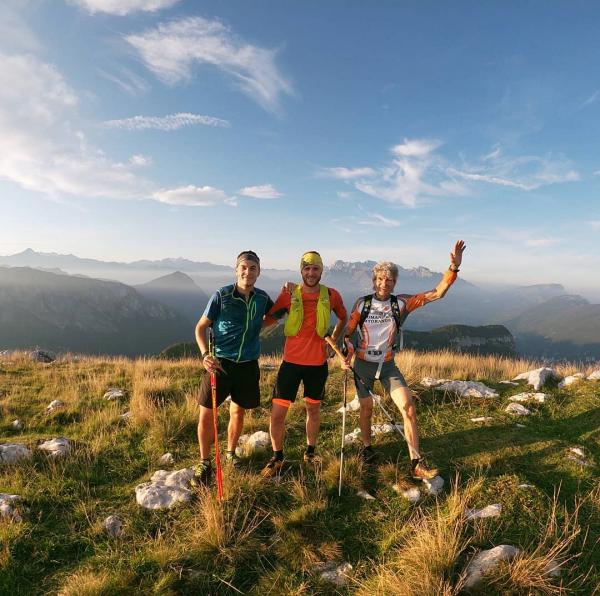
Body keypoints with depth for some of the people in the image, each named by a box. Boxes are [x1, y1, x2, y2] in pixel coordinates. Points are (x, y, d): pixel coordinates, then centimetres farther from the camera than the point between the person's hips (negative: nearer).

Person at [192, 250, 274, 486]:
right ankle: (204, 462, 21)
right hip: (220, 362, -3)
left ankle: (230, 453, 39)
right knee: (206, 414, -1)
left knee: (238, 412, 16)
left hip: (248, 364, 3)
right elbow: (201, 327, -5)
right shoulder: (221, 295, -10)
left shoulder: (262, 298, 0)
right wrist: (205, 354, -20)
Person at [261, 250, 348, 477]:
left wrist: (333, 339, 12)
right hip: (291, 361, -1)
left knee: (313, 408, 18)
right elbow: (267, 319, 1)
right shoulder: (289, 294, -6)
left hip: (318, 363, 1)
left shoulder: (331, 295, -3)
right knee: (277, 413, -2)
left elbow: (343, 318, 16)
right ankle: (277, 457, 22)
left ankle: (310, 452, 41)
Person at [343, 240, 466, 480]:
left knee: (408, 408, -11)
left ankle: (416, 464, -3)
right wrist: (348, 348, -19)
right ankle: (367, 447, 39)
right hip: (363, 364, 0)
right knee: (367, 409, 13)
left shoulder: (401, 303, -6)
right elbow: (348, 331, 1)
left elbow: (436, 293, -12)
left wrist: (453, 268, -24)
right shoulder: (362, 303, -7)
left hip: (388, 365, 1)